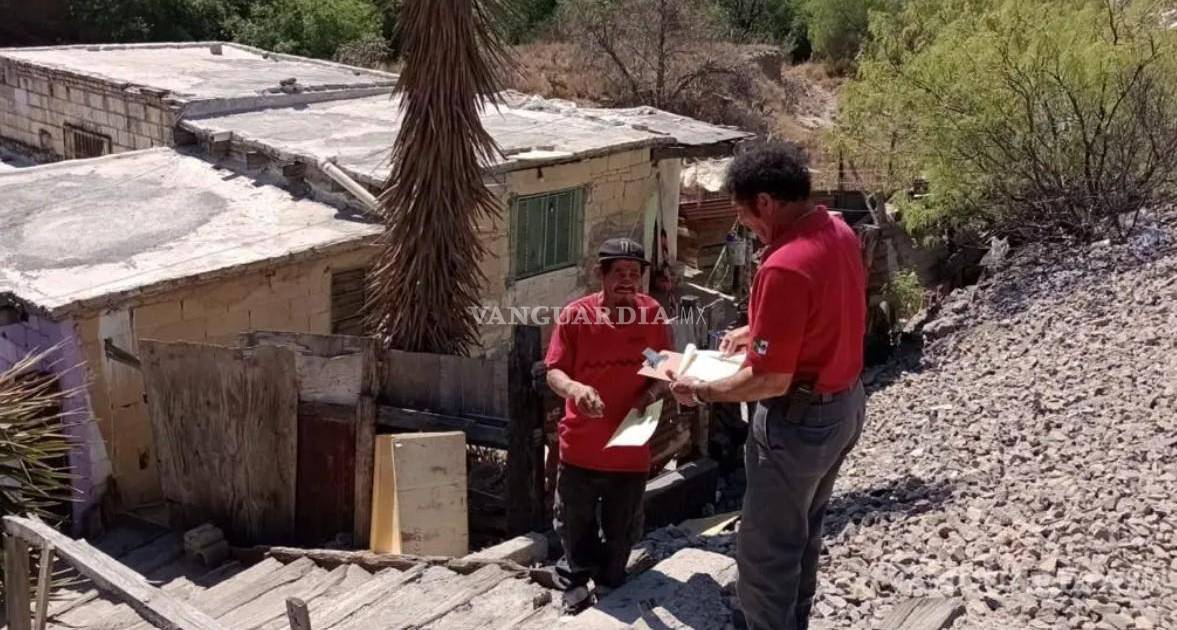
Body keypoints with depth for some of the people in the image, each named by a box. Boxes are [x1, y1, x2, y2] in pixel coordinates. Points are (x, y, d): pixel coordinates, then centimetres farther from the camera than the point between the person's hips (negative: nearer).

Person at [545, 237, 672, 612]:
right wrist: (574, 388, -31)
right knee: (575, 524, 16)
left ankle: (609, 588, 40)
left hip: (630, 449, 1)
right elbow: (553, 371, -9)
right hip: (580, 446, -1)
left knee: (620, 532, 17)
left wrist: (654, 391, -16)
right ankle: (574, 581, 40)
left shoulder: (653, 315, -6)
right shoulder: (574, 315, -12)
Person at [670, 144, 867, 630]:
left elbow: (771, 381, -27)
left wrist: (701, 392, -14)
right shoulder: (839, 231, -1)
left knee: (765, 548, 8)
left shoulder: (785, 267, -30)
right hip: (845, 403, 10)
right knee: (802, 527, 27)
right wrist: (758, 330, 14)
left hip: (801, 420, -10)